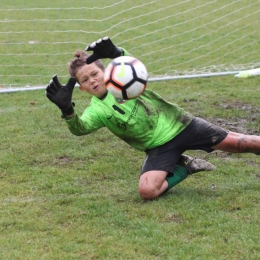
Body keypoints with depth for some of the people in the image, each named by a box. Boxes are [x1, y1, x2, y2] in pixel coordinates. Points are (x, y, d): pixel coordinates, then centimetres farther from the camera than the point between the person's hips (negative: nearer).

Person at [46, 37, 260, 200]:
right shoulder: (97, 111, -8)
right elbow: (80, 128, -29)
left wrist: (116, 53, -49)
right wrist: (67, 110, -51)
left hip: (179, 125, 0)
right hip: (159, 148, 0)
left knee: (236, 143, -2)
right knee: (147, 190, -24)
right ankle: (184, 168, 0)